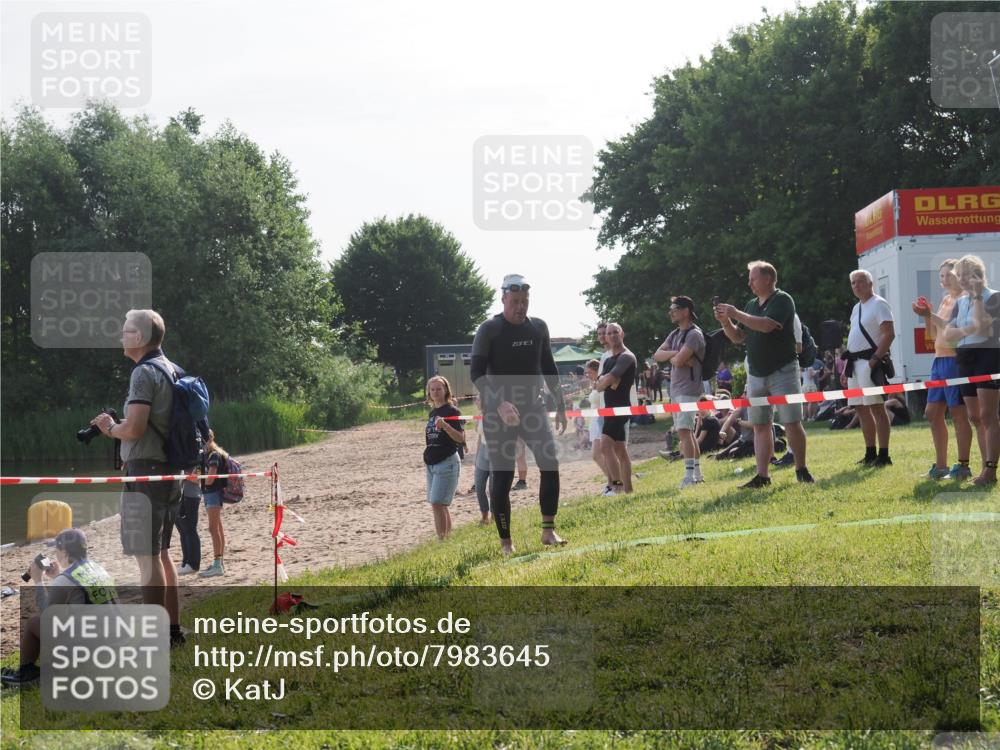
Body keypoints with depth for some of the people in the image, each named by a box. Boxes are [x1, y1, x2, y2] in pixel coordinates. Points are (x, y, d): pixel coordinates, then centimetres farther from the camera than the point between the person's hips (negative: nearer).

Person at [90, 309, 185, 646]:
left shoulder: (145, 373, -15)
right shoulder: (172, 370, 13)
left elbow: (134, 429, -22)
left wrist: (110, 428, -3)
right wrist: (116, 427, 17)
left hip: (146, 471, -9)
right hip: (169, 470, 9)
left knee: (147, 556, -6)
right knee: (161, 552, 17)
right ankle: (172, 627, 23)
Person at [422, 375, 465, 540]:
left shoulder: (452, 411, -8)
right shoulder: (432, 413, 14)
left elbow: (460, 438, -16)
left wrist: (445, 425, -31)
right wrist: (427, 460, 18)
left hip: (447, 462, -8)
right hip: (432, 463, 8)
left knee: (437, 503, -14)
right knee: (439, 504, 9)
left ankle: (441, 540, -13)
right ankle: (447, 538, 14)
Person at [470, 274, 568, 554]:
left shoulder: (539, 327, 7)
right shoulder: (489, 330, -8)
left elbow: (549, 369, 16)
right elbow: (477, 374, -15)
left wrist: (560, 405, 14)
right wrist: (500, 404, -28)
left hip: (533, 407, 4)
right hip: (498, 412, -4)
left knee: (551, 463, -11)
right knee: (502, 476, -3)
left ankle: (548, 530, -2)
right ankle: (506, 542, 6)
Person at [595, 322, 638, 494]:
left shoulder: (627, 357, -9)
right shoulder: (608, 361, 20)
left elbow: (610, 379, -19)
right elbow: (599, 385, 12)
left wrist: (604, 381, 2)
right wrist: (606, 381, -9)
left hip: (620, 407, -10)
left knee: (606, 445, -19)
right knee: (619, 450, 9)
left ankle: (618, 486, -20)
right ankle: (628, 490, 12)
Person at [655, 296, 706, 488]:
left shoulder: (694, 334, -12)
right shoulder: (675, 334, 17)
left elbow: (679, 360, -22)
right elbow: (657, 355, 8)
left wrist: (671, 357, -1)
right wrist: (674, 353, -8)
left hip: (688, 390, -10)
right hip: (676, 390, 10)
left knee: (684, 430, -16)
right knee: (687, 432, 11)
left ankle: (690, 475, -19)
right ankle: (698, 473, 17)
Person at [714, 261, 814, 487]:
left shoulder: (782, 300, -7)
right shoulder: (751, 305, 15)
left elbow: (766, 325, -23)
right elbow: (738, 337, 17)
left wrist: (736, 314, -17)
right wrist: (725, 322, -1)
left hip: (782, 372, -7)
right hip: (756, 374, 7)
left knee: (792, 423, -5)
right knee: (760, 426, 4)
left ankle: (802, 470, 7)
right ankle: (762, 475, 5)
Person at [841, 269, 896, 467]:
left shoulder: (879, 304, -8)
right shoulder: (856, 308, 20)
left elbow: (889, 334, -17)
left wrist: (875, 359, -23)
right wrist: (847, 363, 18)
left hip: (869, 361, -9)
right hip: (855, 362, 10)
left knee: (876, 407, -9)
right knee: (861, 408, 11)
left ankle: (883, 455, -8)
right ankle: (870, 454, 18)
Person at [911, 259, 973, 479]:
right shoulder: (946, 300, 18)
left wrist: (933, 316, -20)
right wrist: (927, 316, 6)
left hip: (955, 360, -9)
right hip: (939, 360, 9)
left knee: (958, 413, -6)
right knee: (933, 413, 10)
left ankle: (963, 466, 0)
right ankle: (940, 466, 17)